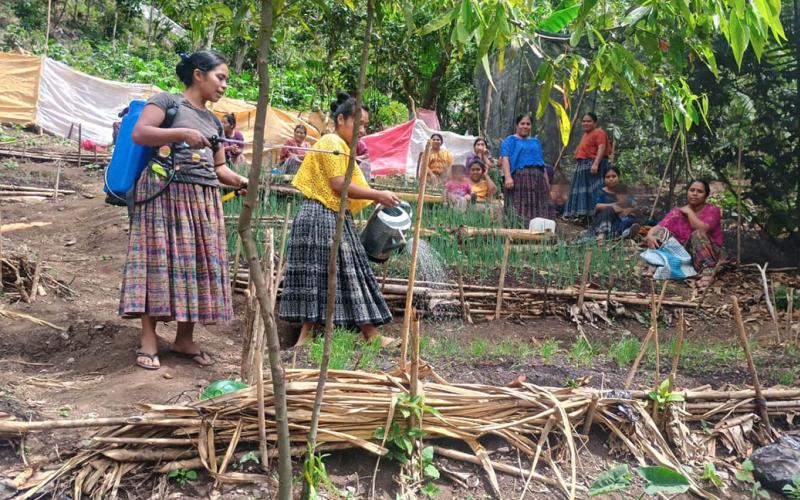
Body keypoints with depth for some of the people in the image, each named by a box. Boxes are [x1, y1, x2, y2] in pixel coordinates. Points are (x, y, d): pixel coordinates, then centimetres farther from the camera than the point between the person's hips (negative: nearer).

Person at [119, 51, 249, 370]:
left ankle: (184, 339, 11)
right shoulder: (167, 101, 2)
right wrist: (182, 133, -21)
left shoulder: (214, 122, 21)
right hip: (165, 193, -7)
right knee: (161, 260, -9)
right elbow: (140, 133, -11)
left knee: (200, 263, 3)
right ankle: (148, 340, -6)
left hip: (203, 200, 7)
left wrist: (240, 181, 3)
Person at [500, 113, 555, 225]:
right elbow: (505, 158, -6)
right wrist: (507, 177, -21)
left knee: (538, 210, 0)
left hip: (537, 179, 5)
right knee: (519, 211, -10)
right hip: (518, 178, -5)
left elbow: (542, 164, 25)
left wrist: (547, 182, 17)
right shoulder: (510, 140, 8)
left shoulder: (535, 142, 25)